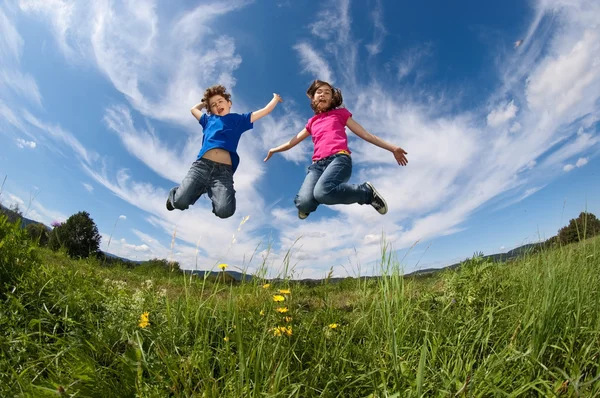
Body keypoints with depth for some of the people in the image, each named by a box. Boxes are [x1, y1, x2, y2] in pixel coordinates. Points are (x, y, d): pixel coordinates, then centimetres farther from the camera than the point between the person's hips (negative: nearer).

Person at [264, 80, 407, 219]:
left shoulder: (340, 112, 20)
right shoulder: (312, 122, 28)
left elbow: (365, 134, 17)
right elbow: (293, 141, 40)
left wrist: (392, 148, 12)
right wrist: (274, 150, 46)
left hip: (339, 158, -3)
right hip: (317, 164, 3)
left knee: (322, 192, -37)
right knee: (304, 203, -26)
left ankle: (367, 191, -9)